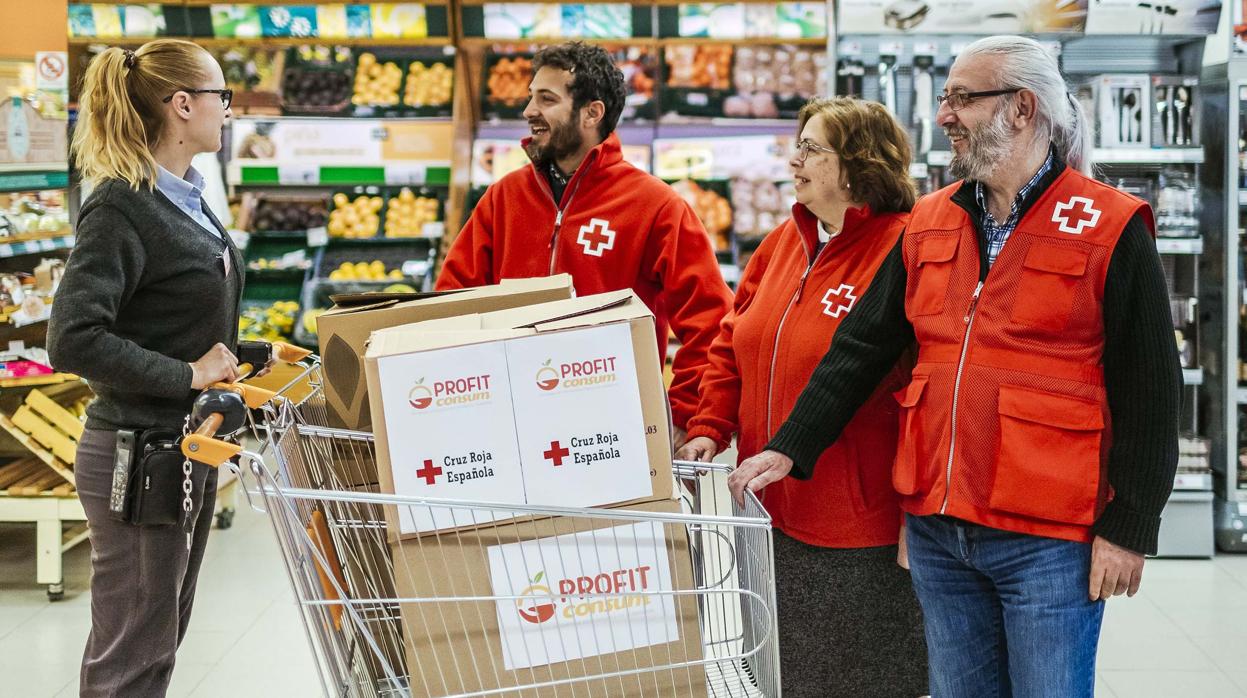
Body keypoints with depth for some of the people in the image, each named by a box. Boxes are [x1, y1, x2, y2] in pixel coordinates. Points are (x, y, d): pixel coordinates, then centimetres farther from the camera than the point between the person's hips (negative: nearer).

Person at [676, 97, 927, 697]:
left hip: (860, 531, -7)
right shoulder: (782, 243, 10)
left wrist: (915, 510, -19)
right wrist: (710, 427, 4)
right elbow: (732, 345, 17)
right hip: (772, 515, 7)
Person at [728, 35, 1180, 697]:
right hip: (937, 531, 6)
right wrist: (790, 447, 3)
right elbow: (859, 348, 12)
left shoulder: (1111, 229, -7)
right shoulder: (929, 224, 10)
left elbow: (1149, 396, -8)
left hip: (1047, 541, -5)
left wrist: (1127, 530, -10)